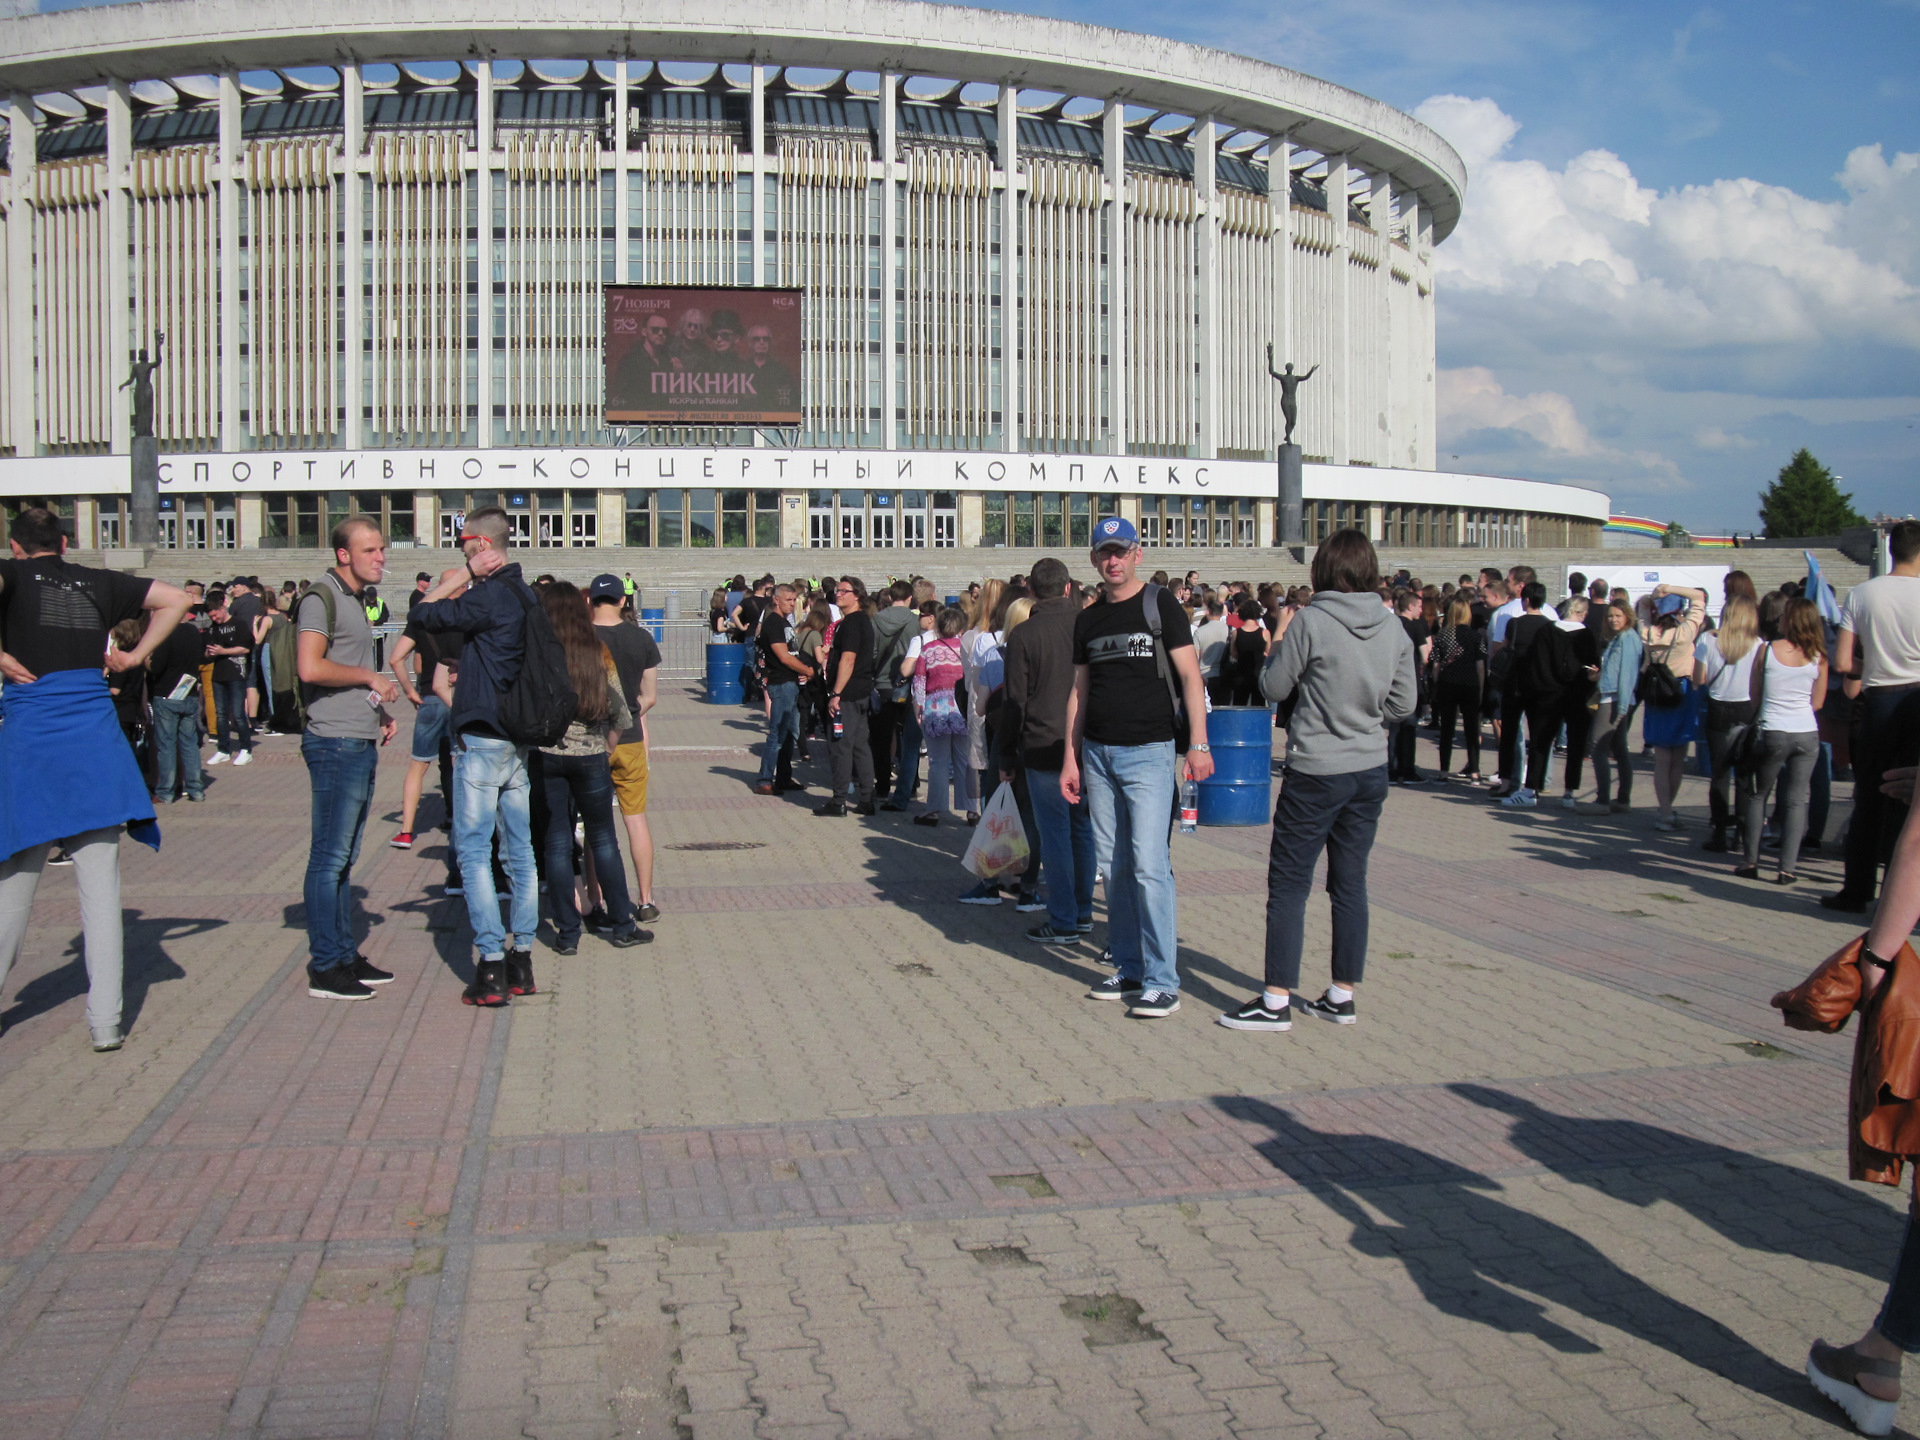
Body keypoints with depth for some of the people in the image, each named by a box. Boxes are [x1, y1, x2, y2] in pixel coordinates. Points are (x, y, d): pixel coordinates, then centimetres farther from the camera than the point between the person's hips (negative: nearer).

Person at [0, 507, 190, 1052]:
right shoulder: (98, 582, 12)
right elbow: (175, 600, 15)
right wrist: (136, 655, 13)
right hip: (97, 747, 2)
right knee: (101, 886, 4)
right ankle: (105, 1022, 5)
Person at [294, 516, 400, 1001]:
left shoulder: (354, 600, 19)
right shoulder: (321, 598, -10)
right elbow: (311, 668, -23)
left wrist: (380, 711, 13)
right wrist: (372, 678, -13)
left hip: (362, 743, 9)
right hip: (336, 744, -9)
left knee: (344, 857, 14)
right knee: (329, 858, -5)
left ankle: (346, 954, 20)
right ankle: (326, 968, 0)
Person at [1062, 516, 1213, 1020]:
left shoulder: (1160, 606, -2)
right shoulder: (1088, 620, 13)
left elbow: (1190, 675, -7)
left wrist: (1198, 743, -15)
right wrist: (1070, 758, 11)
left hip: (1149, 751, -6)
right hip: (1097, 752, 6)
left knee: (1149, 865, -11)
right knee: (1114, 866, 8)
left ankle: (1162, 982, -6)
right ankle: (1129, 969, 17)